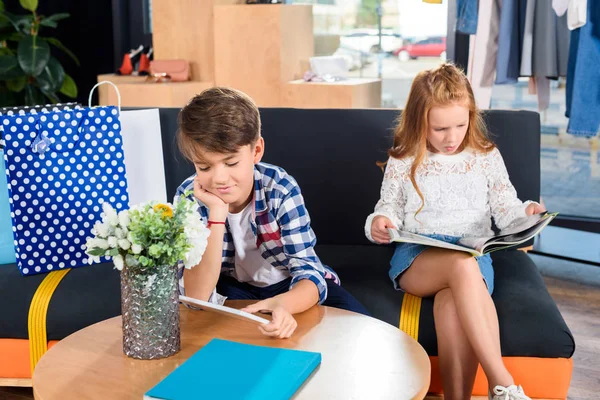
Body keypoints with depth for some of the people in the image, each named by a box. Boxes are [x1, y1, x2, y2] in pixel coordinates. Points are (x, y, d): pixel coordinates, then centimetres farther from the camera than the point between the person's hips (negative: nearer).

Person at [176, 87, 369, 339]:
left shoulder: (280, 189, -25)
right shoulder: (189, 197, -22)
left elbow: (308, 273, -27)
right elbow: (197, 297, -29)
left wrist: (282, 304, -51)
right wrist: (217, 214, -38)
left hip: (289, 286, 0)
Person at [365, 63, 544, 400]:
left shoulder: (487, 157, 11)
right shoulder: (403, 162, 8)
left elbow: (505, 209, 11)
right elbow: (391, 207, 15)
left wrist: (527, 212, -12)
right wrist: (380, 222, -9)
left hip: (474, 255, 1)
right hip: (417, 257, -1)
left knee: (451, 301, -39)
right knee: (462, 264, -40)